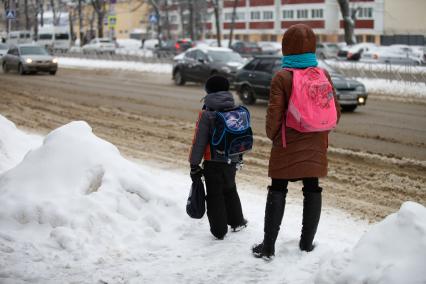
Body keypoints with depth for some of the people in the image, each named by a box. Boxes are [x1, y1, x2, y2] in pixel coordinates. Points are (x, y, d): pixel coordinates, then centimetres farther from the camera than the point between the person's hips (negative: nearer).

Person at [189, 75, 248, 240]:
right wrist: (238, 157, 24)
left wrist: (194, 164, -9)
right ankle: (237, 222, 35)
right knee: (230, 190, 25)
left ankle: (219, 231, 8)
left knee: (214, 195, 5)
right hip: (232, 161, 6)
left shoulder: (206, 114, -14)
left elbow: (199, 141, -14)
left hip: (213, 162, -5)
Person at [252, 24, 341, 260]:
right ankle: (307, 243, 21)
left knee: (277, 192, 5)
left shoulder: (282, 77, -14)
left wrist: (272, 135, 5)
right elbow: (335, 112, 3)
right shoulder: (323, 75, -1)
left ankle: (268, 247, 6)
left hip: (287, 148, -3)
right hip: (315, 147, 3)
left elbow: (274, 115, -14)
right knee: (312, 190, 13)